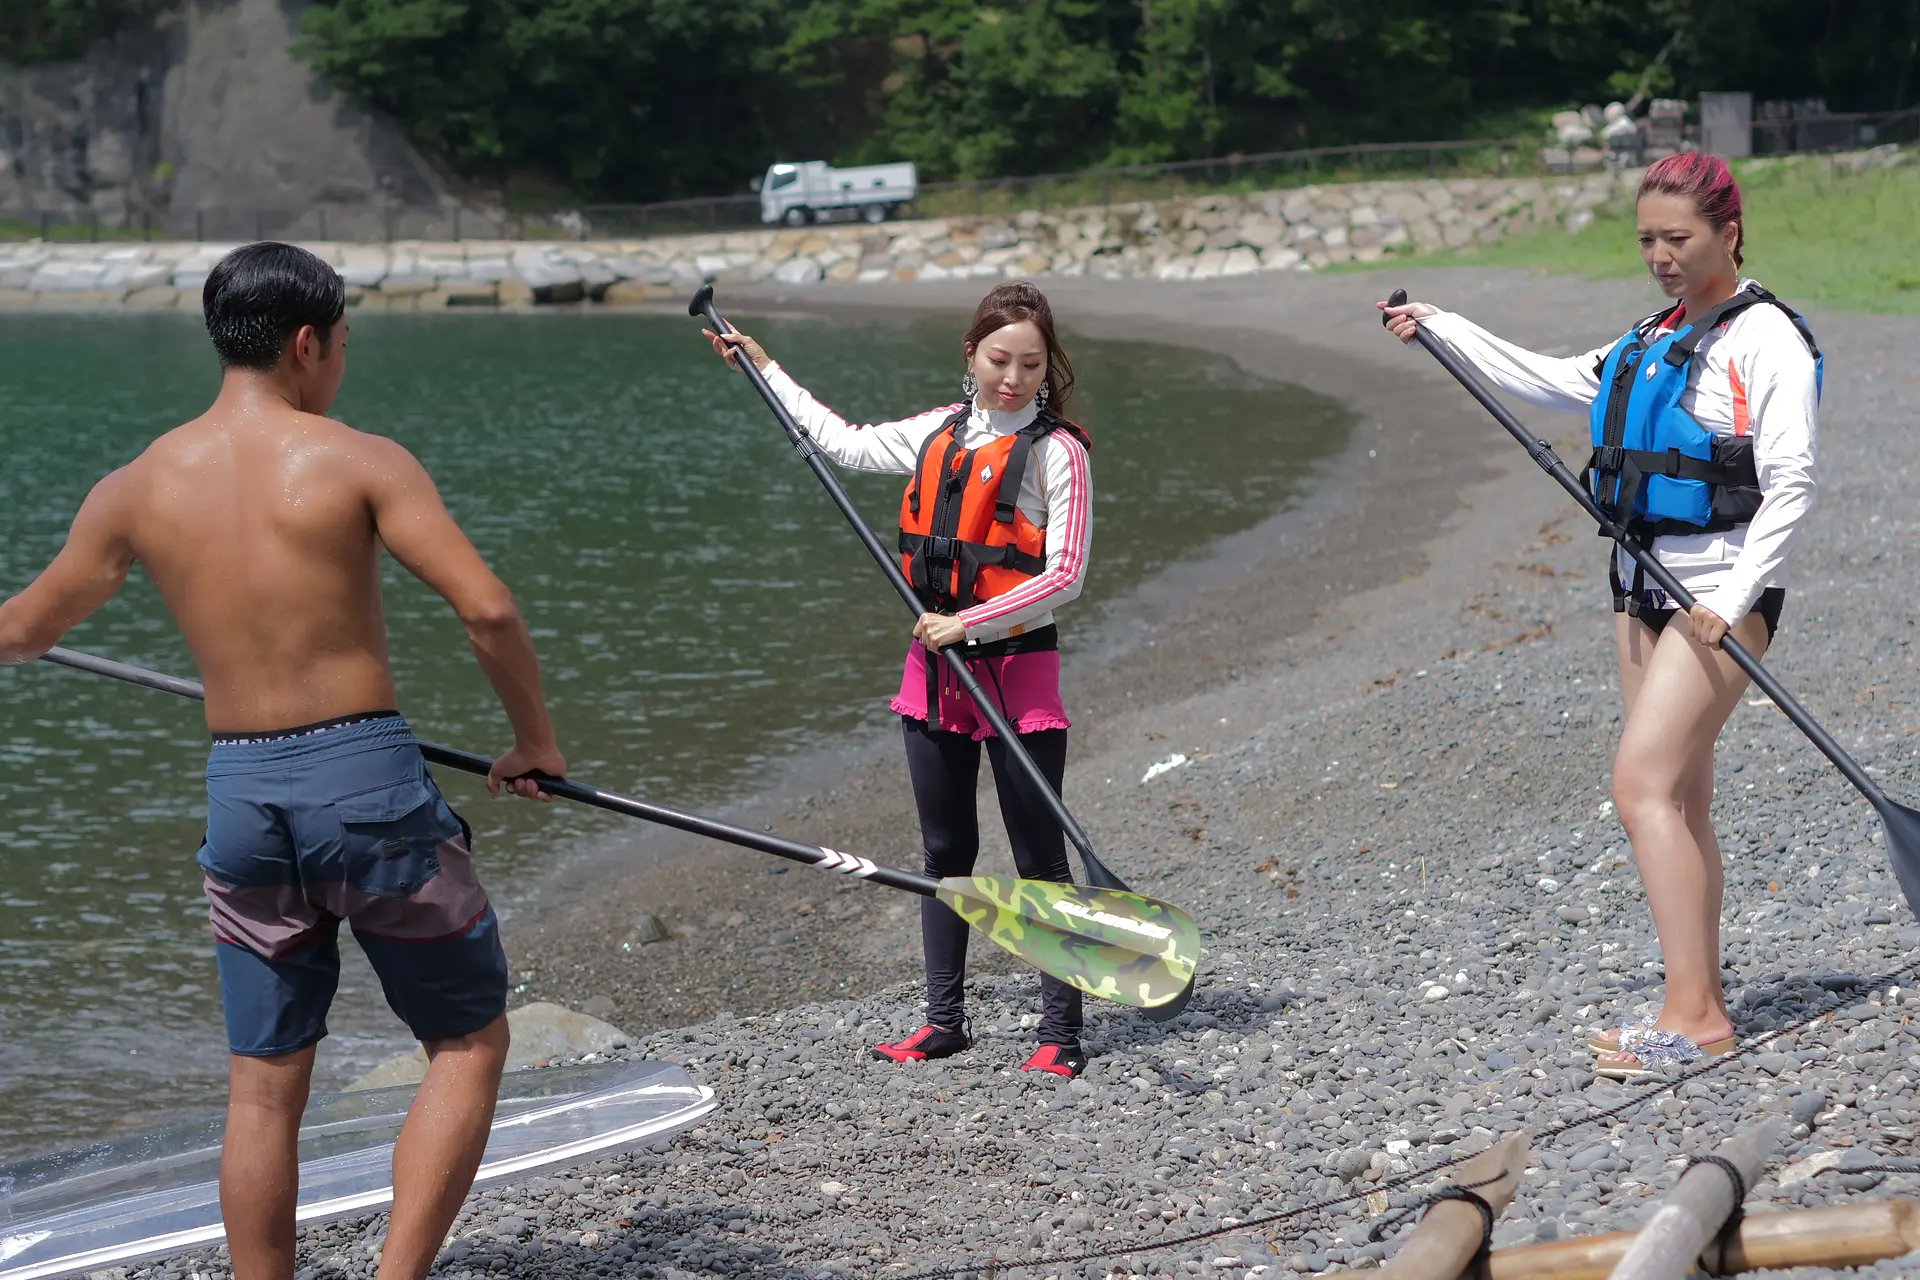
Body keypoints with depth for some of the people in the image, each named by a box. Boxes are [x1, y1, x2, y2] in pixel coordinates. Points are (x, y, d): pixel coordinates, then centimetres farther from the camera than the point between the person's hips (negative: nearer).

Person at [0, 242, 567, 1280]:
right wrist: (535, 739, 0)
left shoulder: (135, 487, 4)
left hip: (238, 796, 4)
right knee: (469, 1044, 10)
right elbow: (486, 609, -15)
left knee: (263, 1087, 13)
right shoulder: (356, 462, -7)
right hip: (366, 779, -4)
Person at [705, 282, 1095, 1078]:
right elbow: (846, 444, 25)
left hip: (1017, 667, -6)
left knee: (1039, 857, -2)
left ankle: (1060, 1028, 5)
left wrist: (967, 623, -20)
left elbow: (1064, 574, -15)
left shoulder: (1057, 452, -10)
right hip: (934, 666, 6)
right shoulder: (940, 434, 9)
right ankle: (944, 1019, 21)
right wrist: (763, 368, 29)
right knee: (946, 850, 13)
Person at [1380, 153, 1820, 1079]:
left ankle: (1691, 1016, -18)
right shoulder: (1652, 341, 15)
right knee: (1679, 799, 8)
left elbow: (1790, 487, -14)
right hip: (1644, 581, 8)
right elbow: (1555, 384, 27)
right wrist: (1440, 329, 26)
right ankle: (1701, 1006, 13)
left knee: (1642, 783, -17)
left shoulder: (1765, 339, -9)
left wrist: (1732, 598, -22)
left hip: (1722, 584, -8)